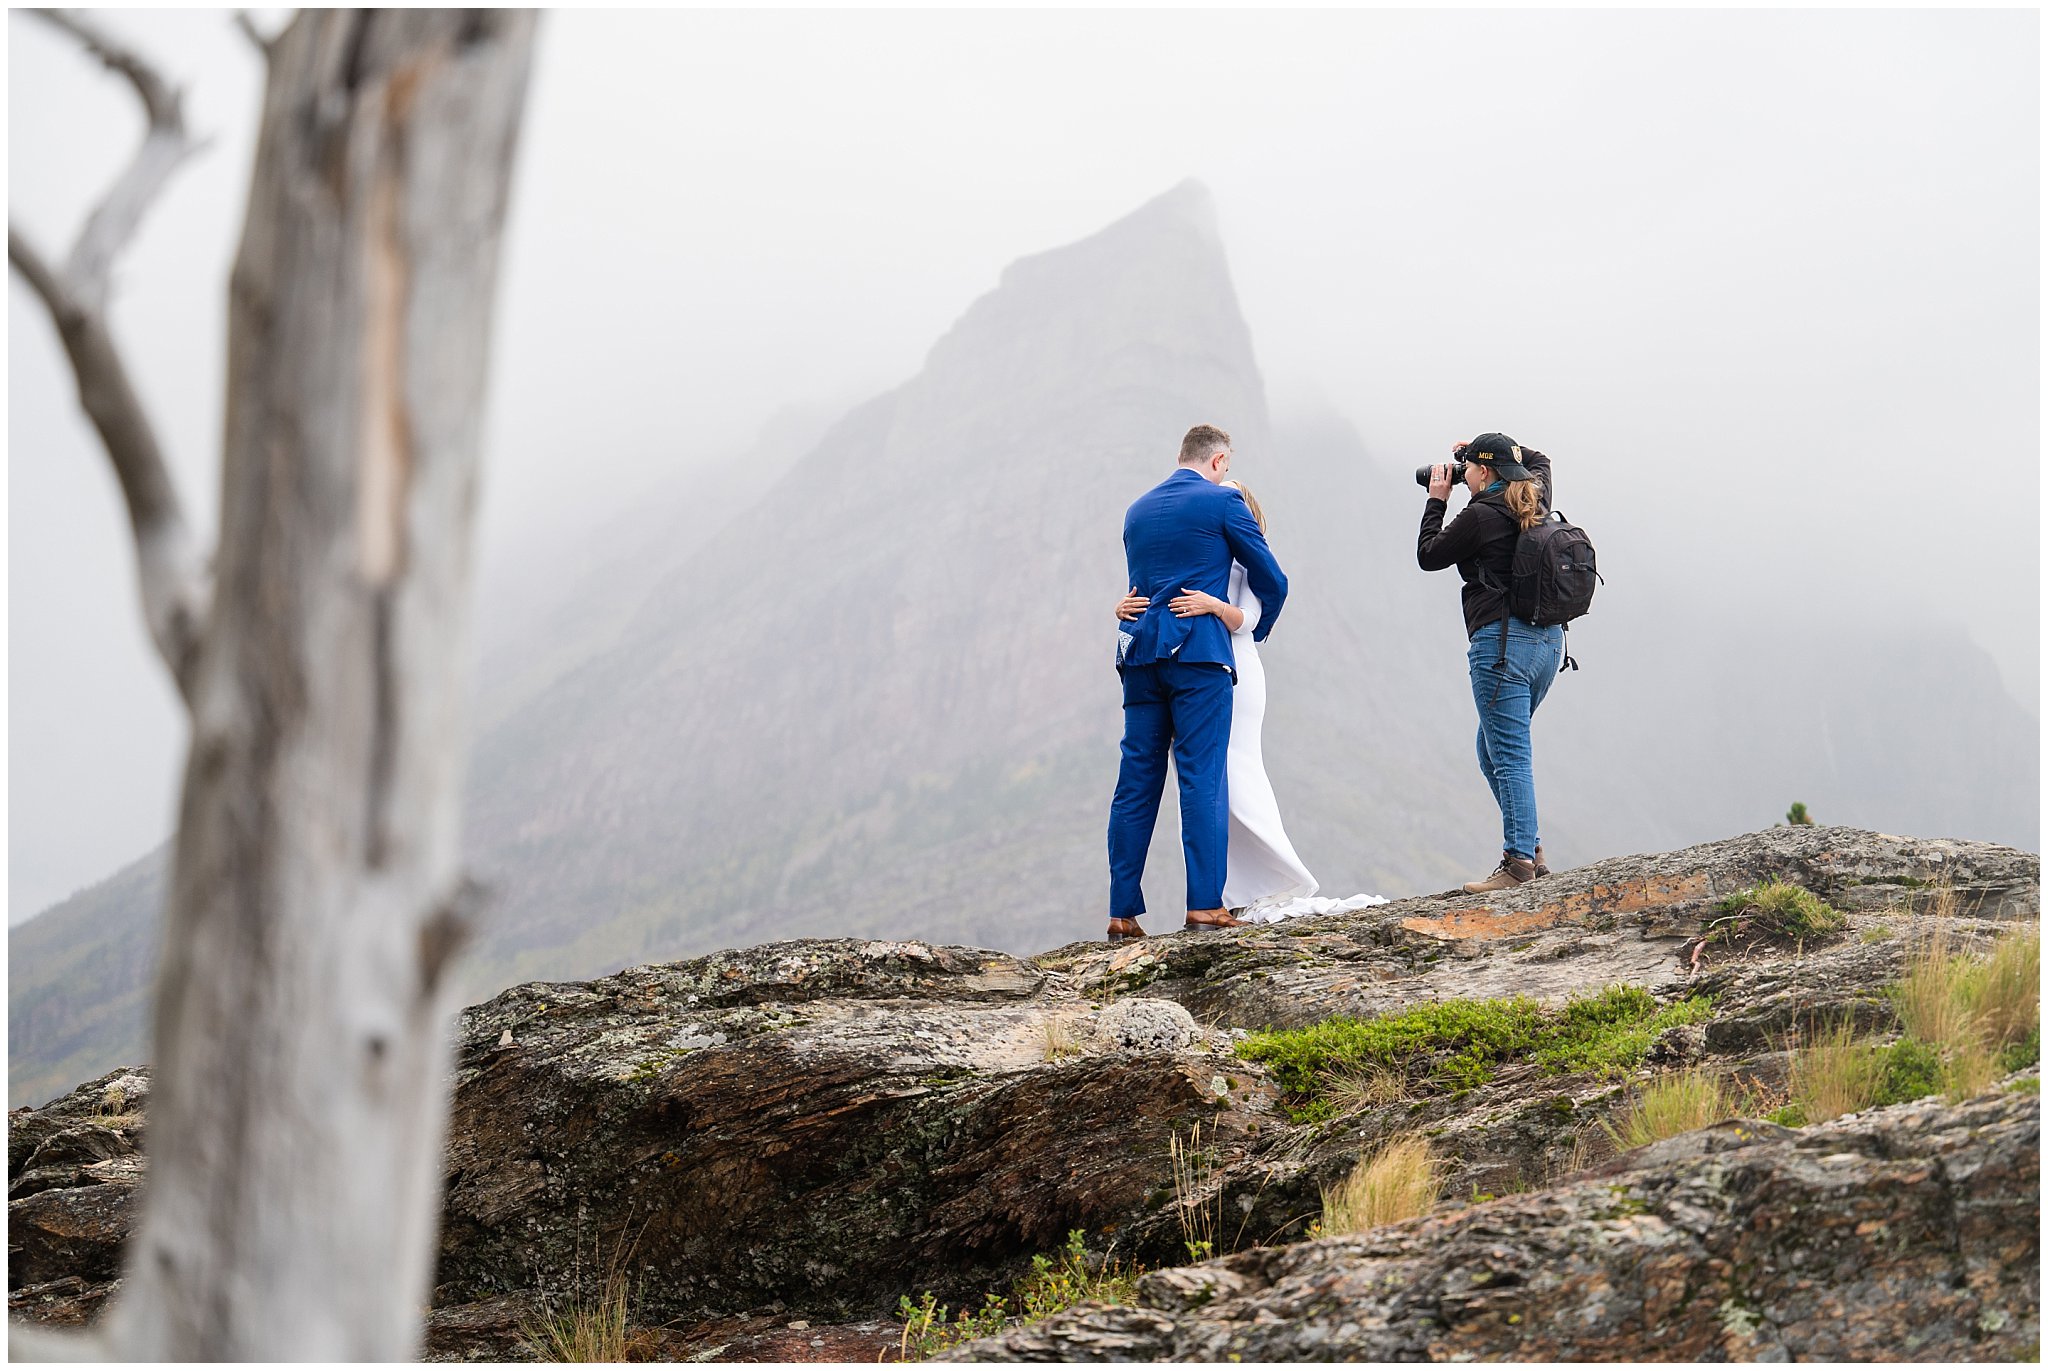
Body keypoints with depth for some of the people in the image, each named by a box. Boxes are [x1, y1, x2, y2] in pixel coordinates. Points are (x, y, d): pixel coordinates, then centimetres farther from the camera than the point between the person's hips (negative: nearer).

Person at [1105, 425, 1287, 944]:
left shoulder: (1137, 510, 18)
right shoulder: (1222, 501, 1)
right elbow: (1271, 579, 6)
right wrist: (1257, 629, 23)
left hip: (1141, 655, 5)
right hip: (1199, 654, -5)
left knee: (1136, 782, 4)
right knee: (1203, 779, -5)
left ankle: (1122, 913, 4)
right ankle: (1204, 904, -9)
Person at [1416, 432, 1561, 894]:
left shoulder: (1480, 516, -12)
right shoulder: (1536, 505, 11)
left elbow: (1427, 556, 1)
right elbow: (1539, 461, 35)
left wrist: (1437, 500, 10)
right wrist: (1495, 446, 27)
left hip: (1502, 640, -9)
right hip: (1549, 639, 9)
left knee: (1509, 755, -7)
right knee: (1493, 749, 18)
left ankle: (1519, 862, -8)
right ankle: (1529, 850, 15)